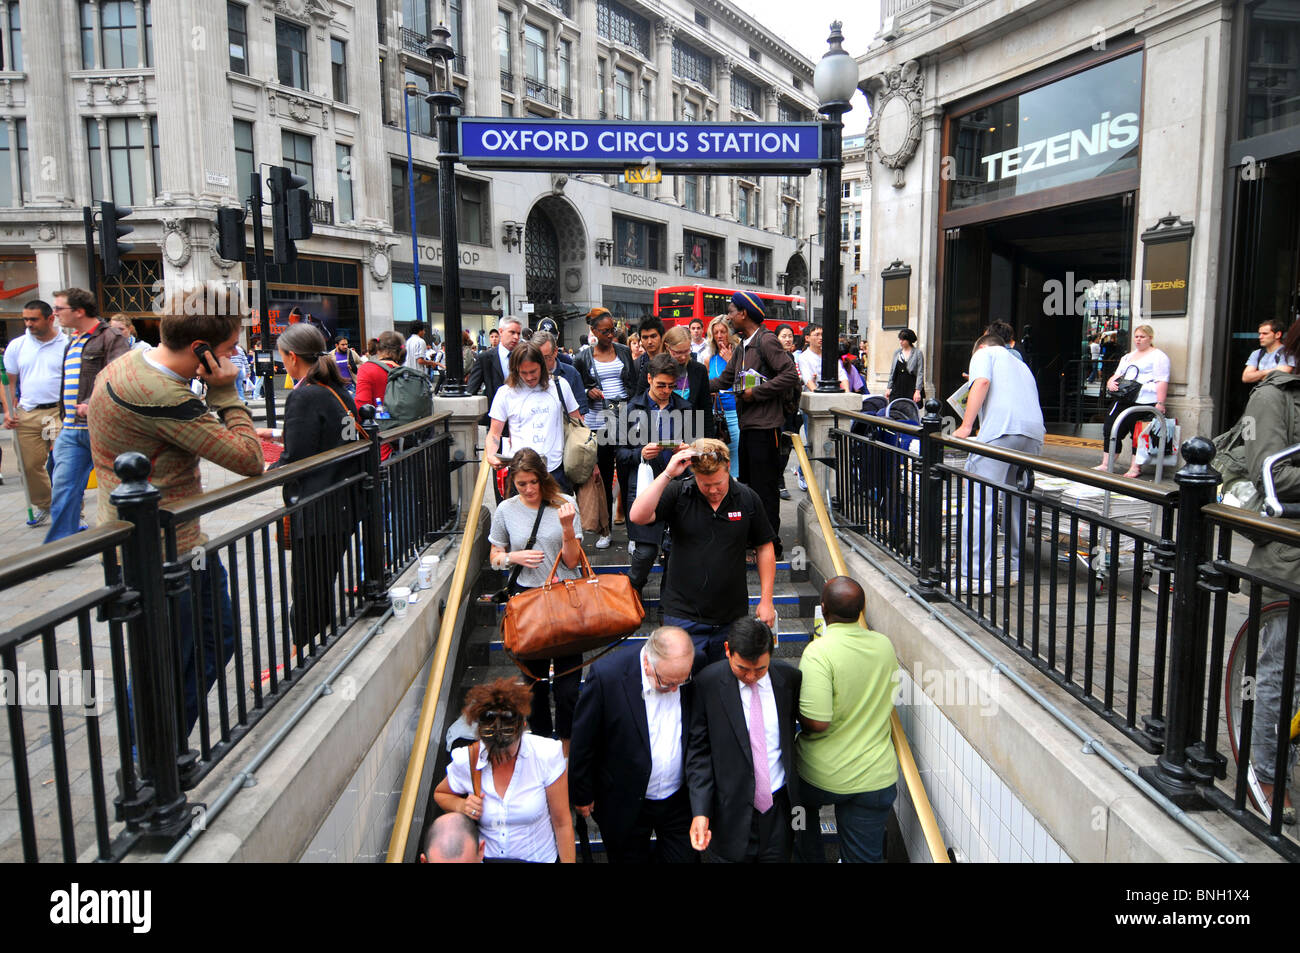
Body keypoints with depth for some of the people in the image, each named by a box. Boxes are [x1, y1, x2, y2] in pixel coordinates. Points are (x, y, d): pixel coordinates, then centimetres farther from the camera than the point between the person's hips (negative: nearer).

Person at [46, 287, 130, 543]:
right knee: (63, 487, 2)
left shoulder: (110, 338, -7)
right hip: (71, 429, 7)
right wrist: (64, 421, 21)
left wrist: (93, 404, -31)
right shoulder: (72, 341, 19)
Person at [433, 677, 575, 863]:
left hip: (539, 857, -2)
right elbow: (440, 794, 10)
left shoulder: (546, 755, -18)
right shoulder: (465, 762, -13)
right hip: (487, 856, 3)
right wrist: (461, 805, -10)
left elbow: (562, 823, -9)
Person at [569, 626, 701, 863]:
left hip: (680, 799, 3)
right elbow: (583, 741, -13)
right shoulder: (607, 674, -26)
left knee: (685, 857, 13)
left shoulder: (696, 666, -15)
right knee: (630, 858, 16)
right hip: (625, 803, -2)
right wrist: (583, 795, -3)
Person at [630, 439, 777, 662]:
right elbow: (638, 517, -21)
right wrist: (667, 474, -26)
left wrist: (766, 600, 5)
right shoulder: (678, 494, -6)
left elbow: (764, 548, 8)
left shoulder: (747, 499, -1)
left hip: (733, 618, 2)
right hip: (684, 616, -2)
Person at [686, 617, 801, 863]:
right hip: (732, 811, -2)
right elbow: (699, 750, -9)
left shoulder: (790, 678, -6)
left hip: (780, 806, 2)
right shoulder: (708, 683, -13)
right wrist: (700, 812, -17)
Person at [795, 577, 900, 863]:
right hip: (876, 777, 3)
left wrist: (797, 715, -5)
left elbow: (816, 722, -26)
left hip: (821, 776, -3)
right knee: (864, 857, 15)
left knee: (803, 813, 30)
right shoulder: (884, 645, -2)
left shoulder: (818, 651, -22)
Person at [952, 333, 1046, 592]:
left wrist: (965, 426, -8)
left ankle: (975, 577, -15)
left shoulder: (984, 353, 18)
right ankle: (1016, 568, 22)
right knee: (1015, 501, 17)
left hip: (1001, 429, -7)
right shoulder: (1021, 365, 37)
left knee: (982, 502, -10)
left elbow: (982, 382, -3)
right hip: (1035, 432, 7)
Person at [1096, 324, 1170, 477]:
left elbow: (1162, 382, -7)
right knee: (1110, 428, -3)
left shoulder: (1158, 356, 2)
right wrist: (1110, 383, 4)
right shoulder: (1127, 357, 26)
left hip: (1145, 401, -7)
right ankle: (1106, 464, -1)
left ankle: (1136, 467, -1)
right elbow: (1116, 375, 29)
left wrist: (1160, 404, -17)